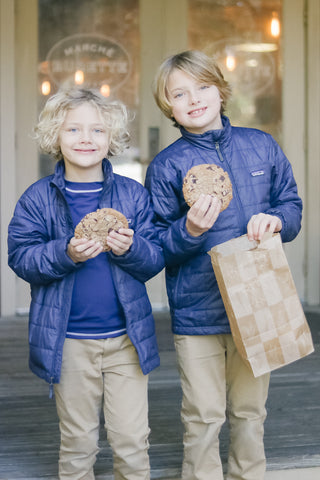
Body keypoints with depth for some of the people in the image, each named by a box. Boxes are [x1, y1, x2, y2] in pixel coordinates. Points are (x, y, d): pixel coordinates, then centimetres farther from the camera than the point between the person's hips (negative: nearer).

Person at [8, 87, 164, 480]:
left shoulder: (133, 194, 3)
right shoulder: (38, 199, 0)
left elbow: (155, 259, 2)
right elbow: (21, 258, -5)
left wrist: (130, 249, -19)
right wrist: (65, 254, -21)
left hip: (127, 338, 1)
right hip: (69, 343, 0)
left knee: (131, 442, 4)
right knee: (77, 443, 12)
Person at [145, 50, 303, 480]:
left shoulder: (261, 146, 4)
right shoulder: (166, 166, -3)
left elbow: (292, 207, 10)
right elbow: (158, 248, -3)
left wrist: (275, 219, -12)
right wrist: (190, 230, -23)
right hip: (197, 313, -2)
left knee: (250, 411, 15)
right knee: (203, 417, 5)